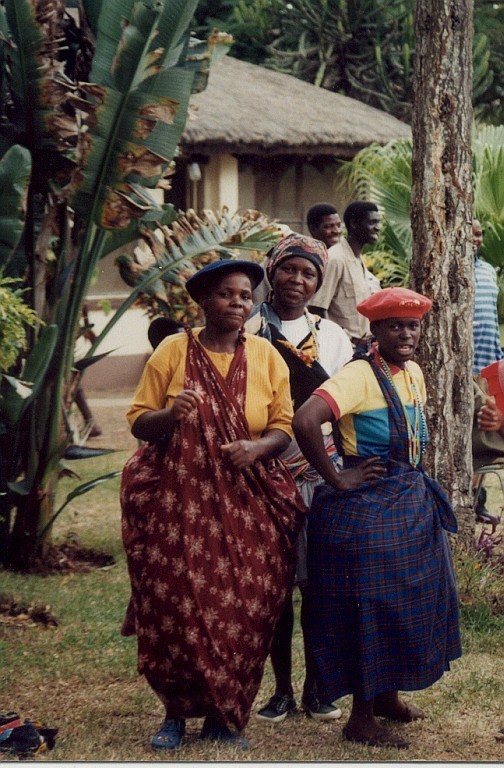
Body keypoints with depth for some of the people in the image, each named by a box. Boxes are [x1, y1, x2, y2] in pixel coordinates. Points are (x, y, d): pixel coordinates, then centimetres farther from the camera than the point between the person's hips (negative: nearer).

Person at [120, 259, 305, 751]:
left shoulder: (266, 356, 7)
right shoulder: (173, 351, 1)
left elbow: (284, 426, 6)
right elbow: (138, 421, 2)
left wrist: (256, 448, -15)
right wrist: (170, 415, -19)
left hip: (247, 502, 2)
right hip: (178, 498, -1)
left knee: (242, 608, -4)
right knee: (177, 604, -6)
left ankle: (223, 717, 11)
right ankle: (176, 712, 11)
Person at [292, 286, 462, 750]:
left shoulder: (413, 373, 9)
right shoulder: (361, 375, -18)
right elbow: (304, 421, -31)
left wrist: (414, 481, 12)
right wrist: (336, 480, -22)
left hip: (411, 504, 9)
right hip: (367, 508, -9)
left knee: (411, 599, 15)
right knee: (371, 607, -3)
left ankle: (387, 696, 32)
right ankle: (361, 718, 7)